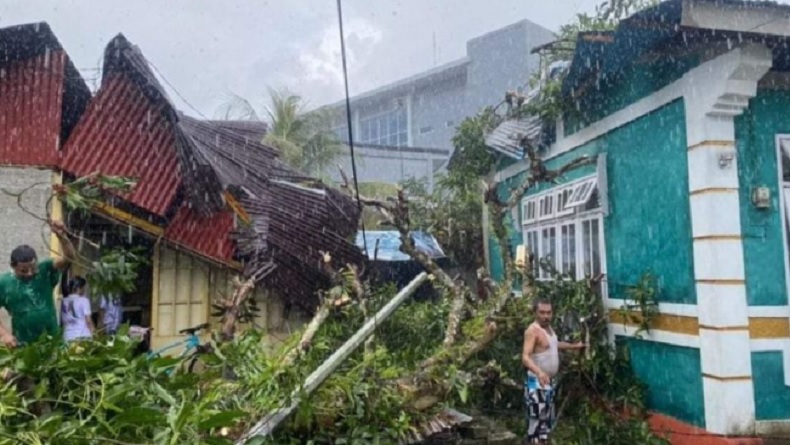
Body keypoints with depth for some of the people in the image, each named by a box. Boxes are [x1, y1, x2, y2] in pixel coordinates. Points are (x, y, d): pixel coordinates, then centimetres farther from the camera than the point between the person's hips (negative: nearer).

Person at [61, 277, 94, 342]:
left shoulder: (64, 301, 8)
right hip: (83, 336, -5)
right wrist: (94, 334, -1)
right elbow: (88, 320, -9)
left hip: (68, 337, 5)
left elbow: (63, 320, 14)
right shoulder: (83, 300, -7)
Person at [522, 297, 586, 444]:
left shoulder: (548, 328, 9)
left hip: (550, 382, 10)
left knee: (547, 420, 20)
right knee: (537, 420, -9)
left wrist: (574, 346, 40)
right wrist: (539, 372, -48)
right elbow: (525, 357, -32)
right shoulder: (532, 331, -20)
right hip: (537, 383, -10)